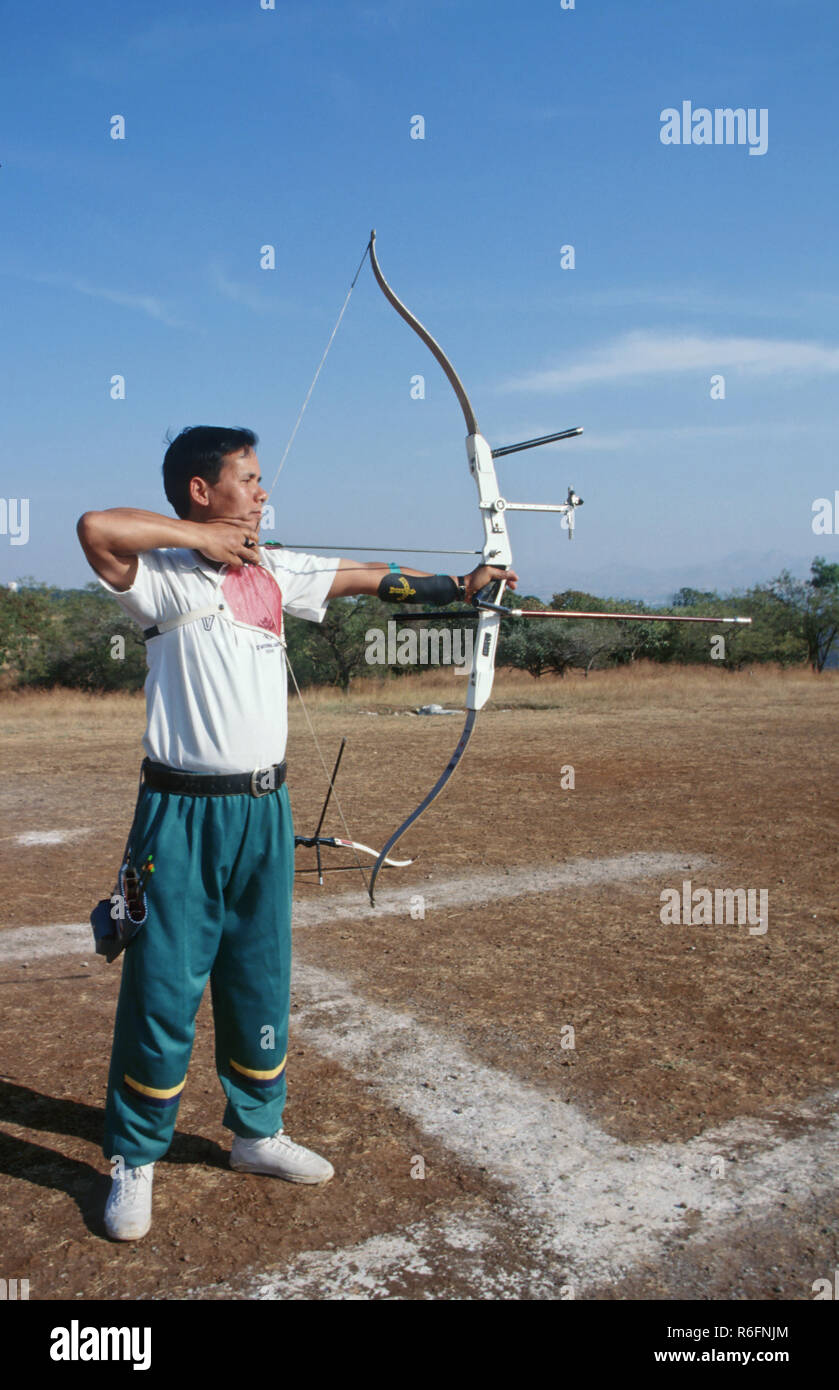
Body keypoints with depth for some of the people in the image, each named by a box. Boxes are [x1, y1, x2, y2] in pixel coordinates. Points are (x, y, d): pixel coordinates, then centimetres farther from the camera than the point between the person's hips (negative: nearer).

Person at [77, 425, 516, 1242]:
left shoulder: (274, 571, 10)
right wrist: (198, 536, -17)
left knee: (261, 981, 15)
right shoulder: (164, 576, -8)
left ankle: (257, 1131, 33)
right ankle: (133, 1161, 21)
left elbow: (368, 577, 15)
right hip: (184, 813, -6)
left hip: (263, 808, 6)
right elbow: (95, 528, -27)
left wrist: (459, 584, 10)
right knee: (164, 987, 2)